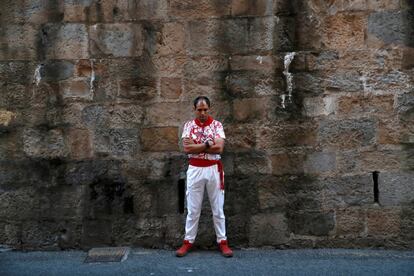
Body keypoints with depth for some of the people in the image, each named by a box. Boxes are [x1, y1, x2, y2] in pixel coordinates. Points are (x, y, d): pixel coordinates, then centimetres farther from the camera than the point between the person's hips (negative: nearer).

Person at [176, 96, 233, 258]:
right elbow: (186, 148, -11)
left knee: (218, 208, 7)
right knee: (193, 209, 7)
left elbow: (219, 148, -13)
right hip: (194, 170, 0)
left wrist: (196, 146, -12)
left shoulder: (217, 125, 1)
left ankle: (222, 241, 16)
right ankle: (188, 241, 17)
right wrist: (208, 144, -12)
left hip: (214, 169, 0)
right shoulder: (188, 125, 3)